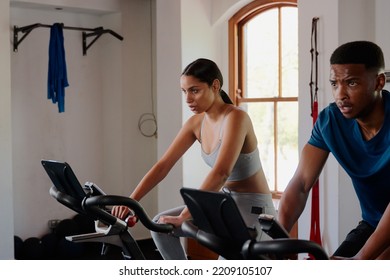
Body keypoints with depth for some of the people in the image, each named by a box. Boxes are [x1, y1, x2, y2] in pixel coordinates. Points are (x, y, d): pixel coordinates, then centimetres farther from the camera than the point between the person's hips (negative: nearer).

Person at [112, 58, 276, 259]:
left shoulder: (235, 118, -23)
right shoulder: (196, 123, 0)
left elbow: (220, 173, -34)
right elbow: (163, 165, -2)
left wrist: (183, 216, -38)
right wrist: (130, 201, -13)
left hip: (253, 209, -7)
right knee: (161, 225, -3)